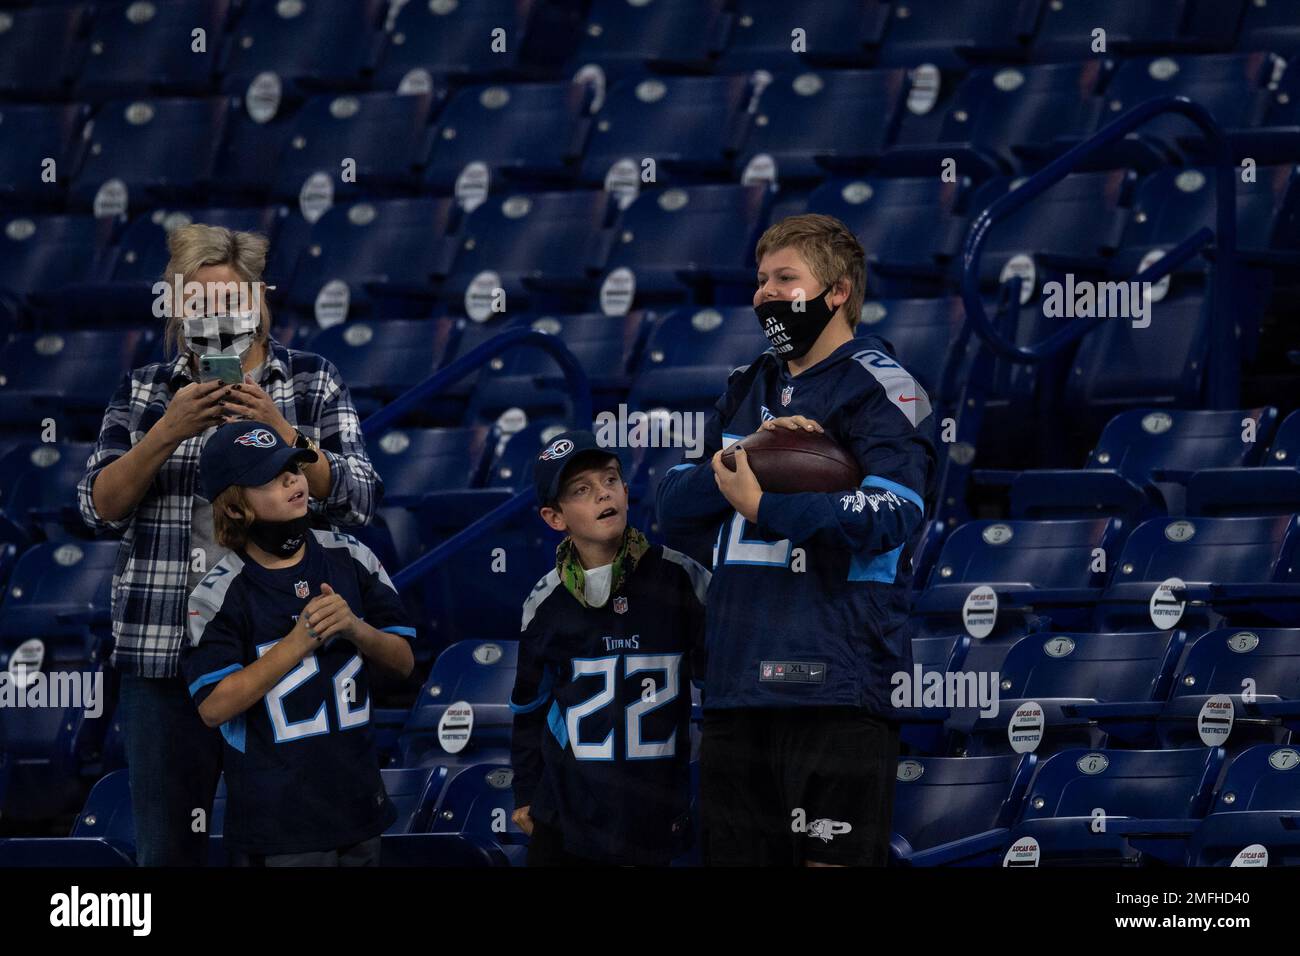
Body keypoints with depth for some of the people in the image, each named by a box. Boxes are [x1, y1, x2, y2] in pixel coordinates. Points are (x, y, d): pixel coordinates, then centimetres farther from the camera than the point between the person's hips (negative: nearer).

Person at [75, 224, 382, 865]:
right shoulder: (142, 392, 10)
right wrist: (167, 433, -13)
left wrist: (280, 432, -15)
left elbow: (358, 500, -1)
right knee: (167, 846, 1)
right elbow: (100, 509, 1)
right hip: (165, 648, 1)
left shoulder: (312, 383, 7)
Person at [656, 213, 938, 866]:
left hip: (833, 685, -7)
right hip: (737, 689, 7)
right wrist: (748, 456, -8)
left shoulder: (878, 387, -4)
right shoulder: (748, 390, 20)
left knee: (833, 861, -8)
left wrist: (761, 504, -15)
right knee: (736, 856, 9)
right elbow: (673, 504, 10)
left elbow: (889, 517, -21)